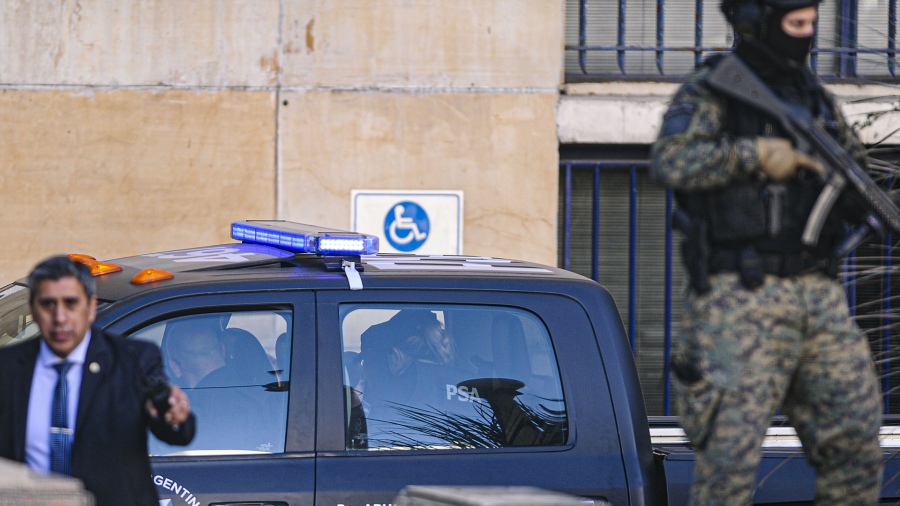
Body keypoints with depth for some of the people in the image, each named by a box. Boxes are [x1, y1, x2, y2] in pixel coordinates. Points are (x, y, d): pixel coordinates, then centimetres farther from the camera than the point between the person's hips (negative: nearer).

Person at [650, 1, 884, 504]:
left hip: (820, 297, 6)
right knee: (731, 450, -8)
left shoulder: (816, 97, 16)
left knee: (857, 447, 3)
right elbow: (671, 161, -19)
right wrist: (754, 154, -24)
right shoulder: (710, 92, -2)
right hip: (742, 301, -6)